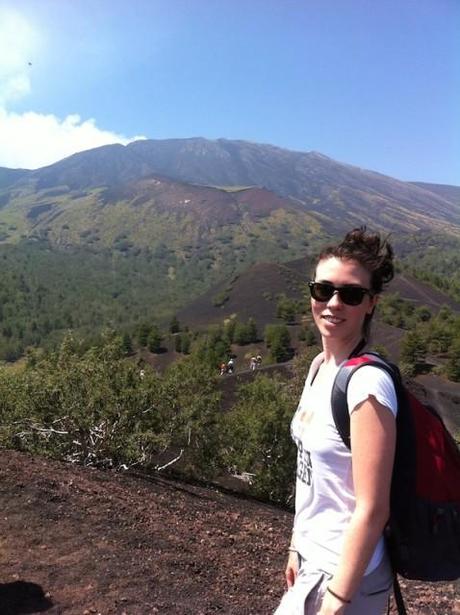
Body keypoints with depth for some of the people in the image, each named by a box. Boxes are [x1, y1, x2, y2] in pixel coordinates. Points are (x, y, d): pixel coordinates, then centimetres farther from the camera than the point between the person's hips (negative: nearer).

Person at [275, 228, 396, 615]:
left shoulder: (366, 384, -26)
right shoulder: (320, 366, -1)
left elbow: (372, 510, -22)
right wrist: (298, 546, 13)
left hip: (345, 573, -7)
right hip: (315, 561, 7)